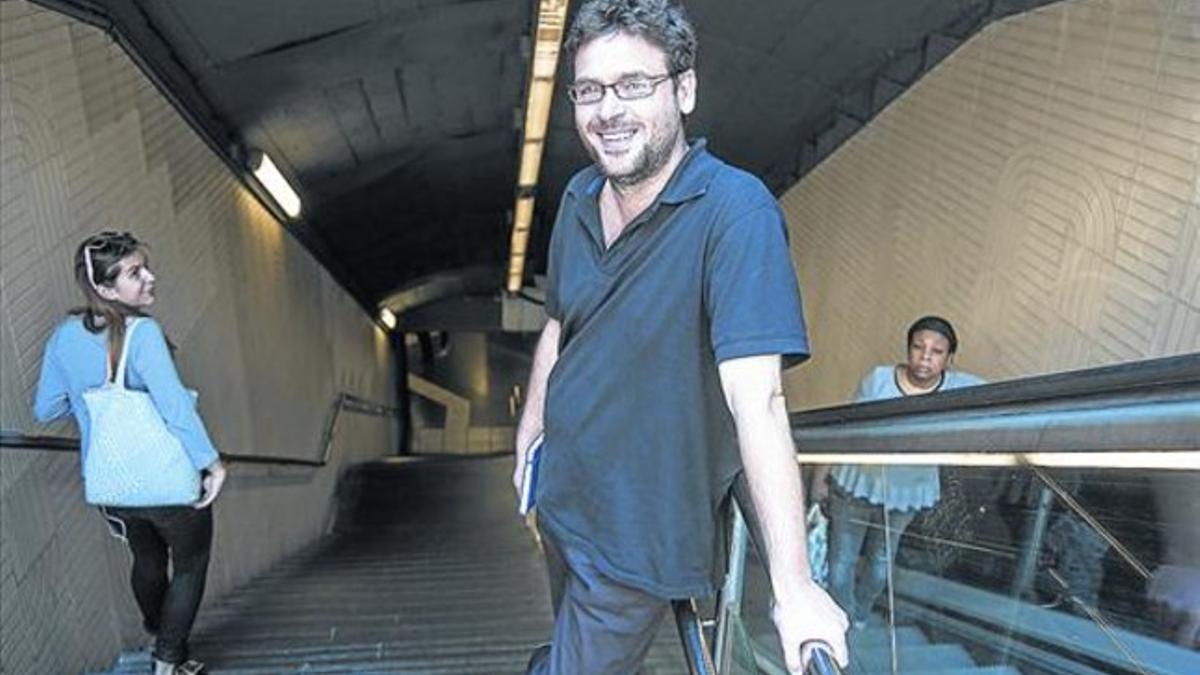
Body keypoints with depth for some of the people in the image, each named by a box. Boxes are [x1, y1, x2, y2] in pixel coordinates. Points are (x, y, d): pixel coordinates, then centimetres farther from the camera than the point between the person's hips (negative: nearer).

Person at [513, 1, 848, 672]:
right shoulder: (579, 199, -2)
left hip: (641, 534, -7)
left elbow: (756, 400, -32)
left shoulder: (734, 210, -24)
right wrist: (529, 437, 15)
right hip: (561, 501, 7)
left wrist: (793, 585, -33)